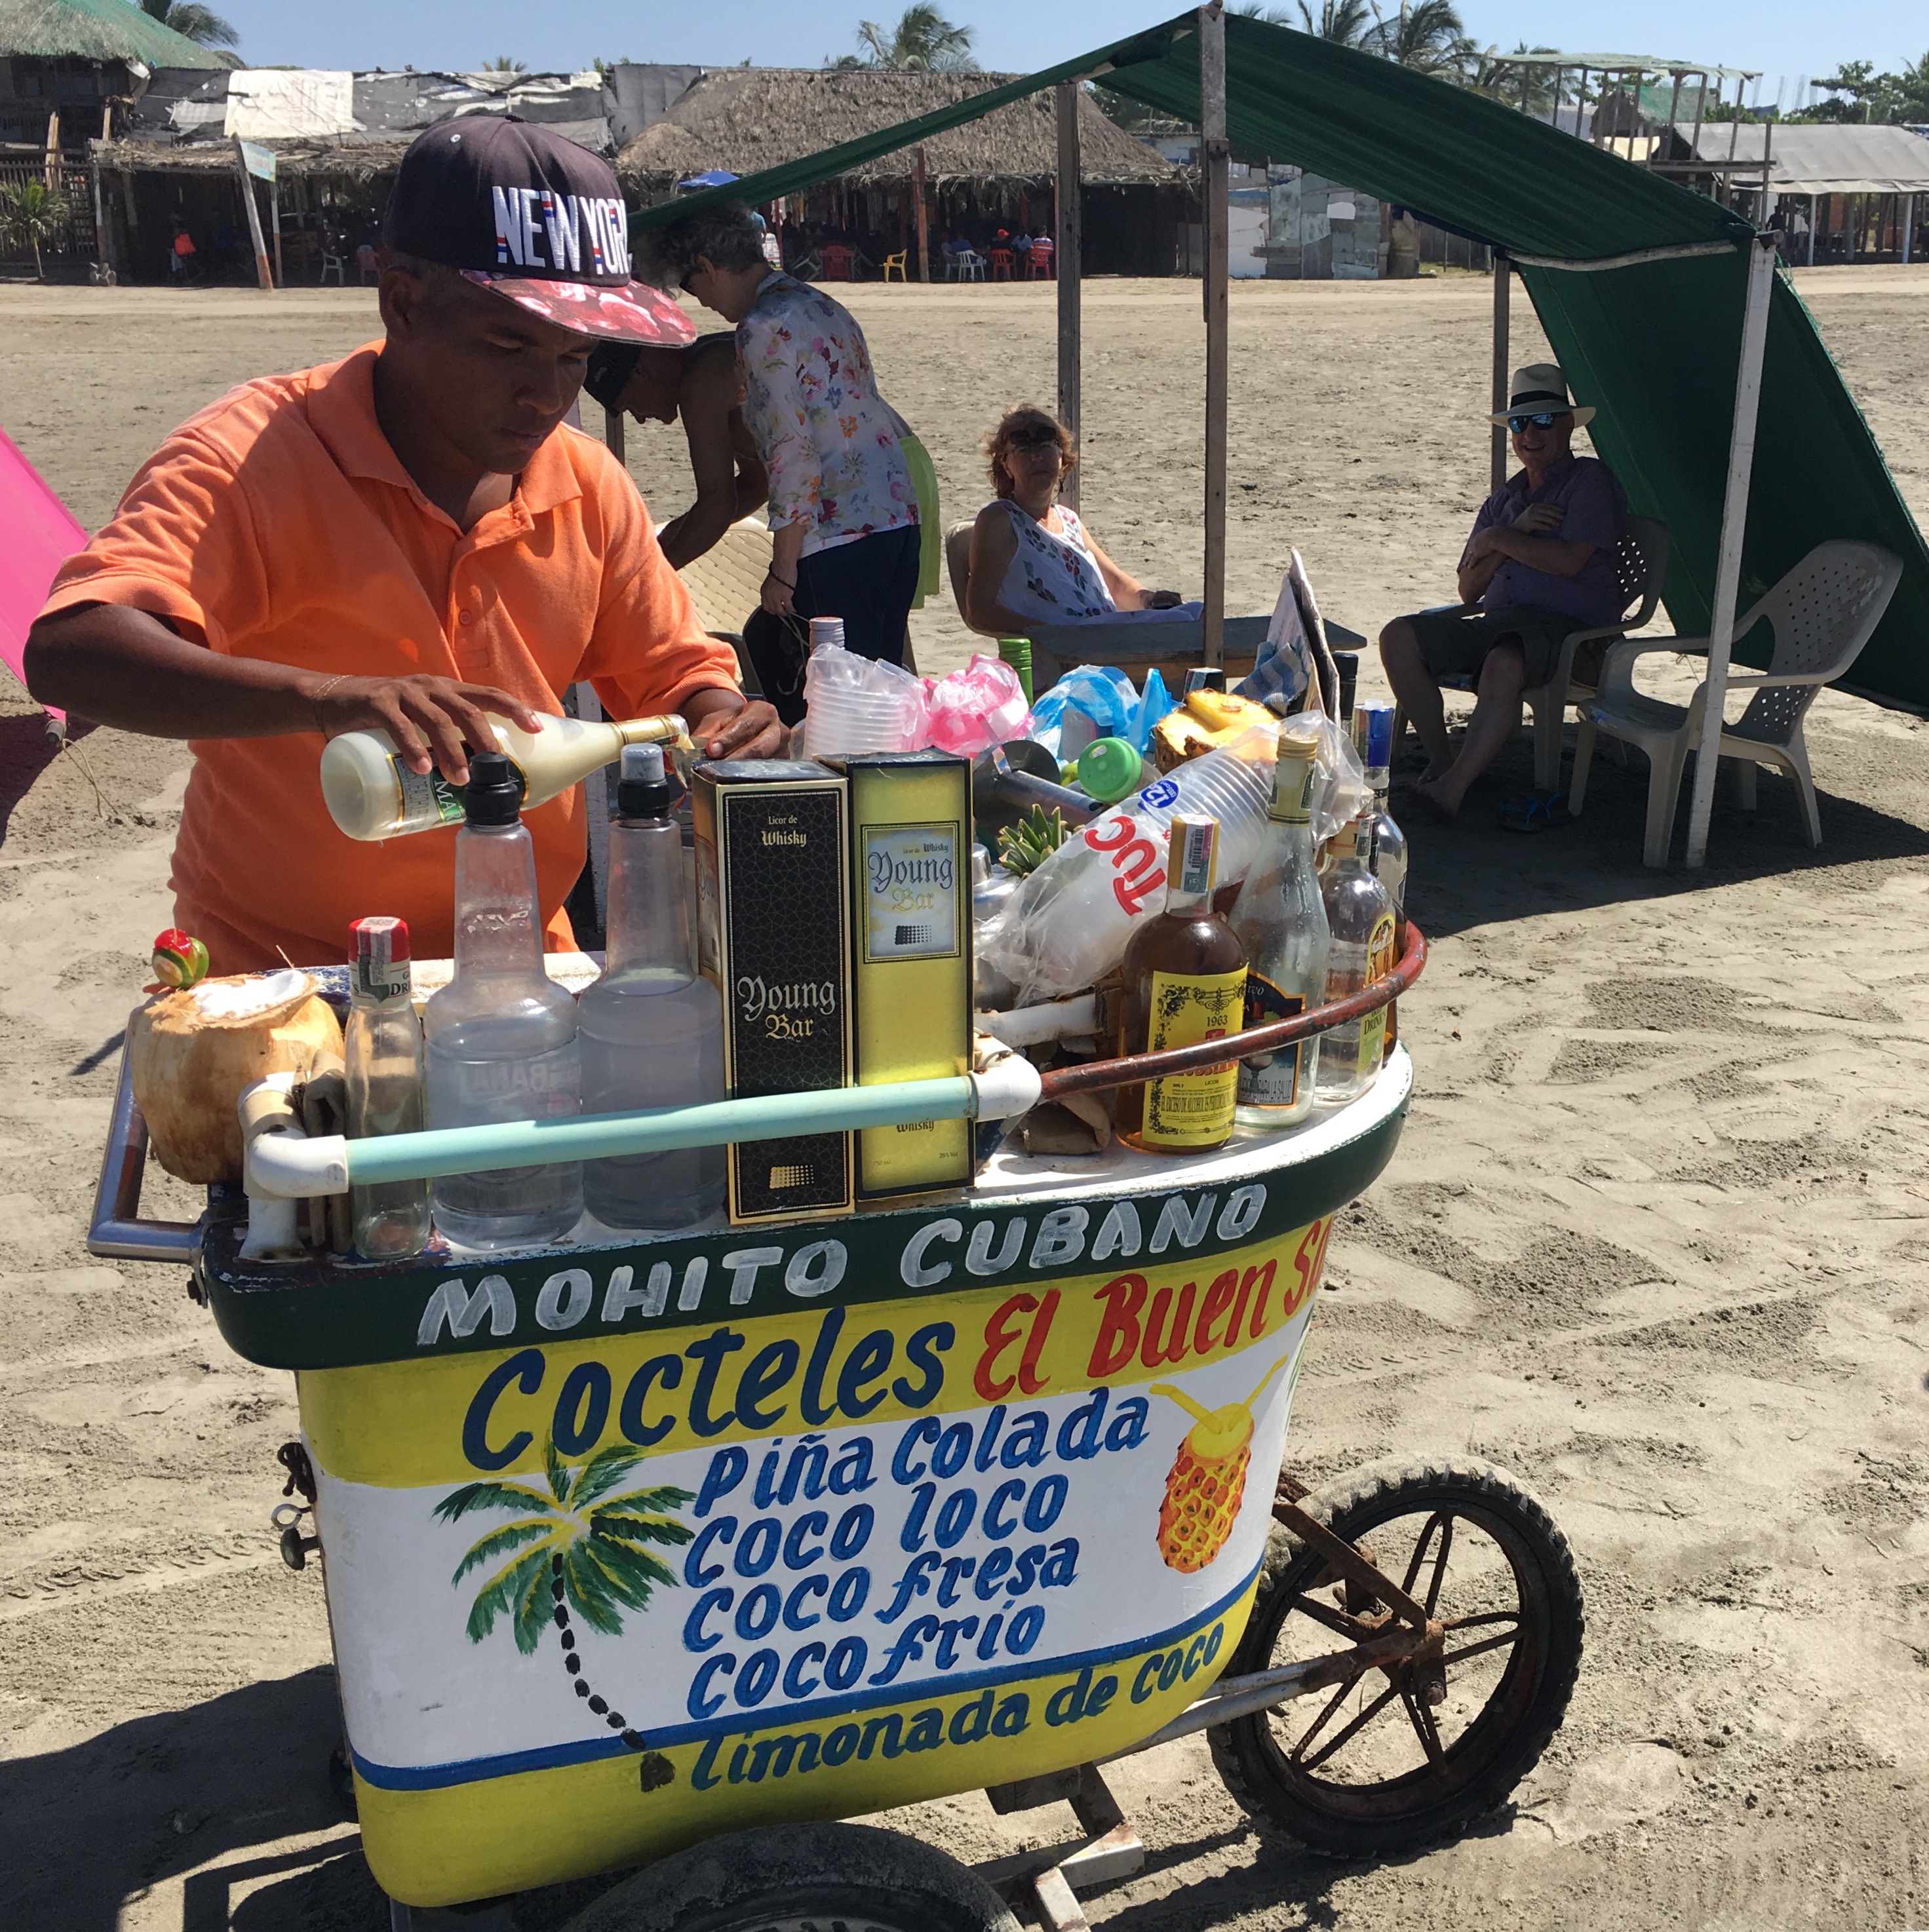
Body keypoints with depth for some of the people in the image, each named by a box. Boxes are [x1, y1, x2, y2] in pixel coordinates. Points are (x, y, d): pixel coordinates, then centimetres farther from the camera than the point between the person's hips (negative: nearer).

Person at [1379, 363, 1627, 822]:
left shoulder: (1589, 480, 4)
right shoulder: (1504, 499, 22)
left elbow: (1569, 561, -12)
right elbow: (1469, 589, 12)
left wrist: (1499, 539, -2)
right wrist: (1518, 531, -2)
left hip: (1566, 625, -7)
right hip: (1496, 620, 7)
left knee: (1503, 664, -39)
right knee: (1400, 637, -13)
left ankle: (1453, 786, -40)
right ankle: (1439, 759, -13)